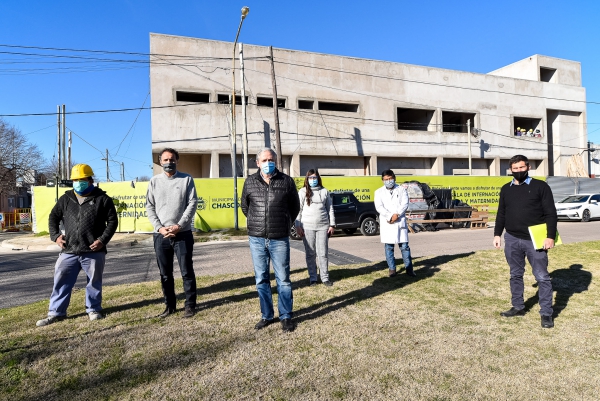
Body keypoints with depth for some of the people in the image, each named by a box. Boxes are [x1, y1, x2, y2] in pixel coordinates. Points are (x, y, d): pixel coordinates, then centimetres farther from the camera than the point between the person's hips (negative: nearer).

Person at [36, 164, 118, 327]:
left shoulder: (102, 199, -1)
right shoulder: (65, 199, 11)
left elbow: (112, 221, -2)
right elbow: (53, 217, 19)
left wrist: (102, 240, -11)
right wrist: (55, 235, 3)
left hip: (94, 252, -3)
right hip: (69, 251, 3)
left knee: (94, 282, 7)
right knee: (61, 281, 7)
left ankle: (94, 309, 23)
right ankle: (56, 312, 21)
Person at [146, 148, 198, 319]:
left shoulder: (186, 179, 2)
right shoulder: (154, 181, 9)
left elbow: (192, 203, -4)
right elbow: (150, 207, 5)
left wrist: (179, 225, -13)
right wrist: (159, 228, -8)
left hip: (183, 234, -2)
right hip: (161, 235, 3)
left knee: (187, 271, 2)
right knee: (165, 274, 11)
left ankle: (190, 305, 14)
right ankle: (170, 305, 24)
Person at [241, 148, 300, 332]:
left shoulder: (287, 181, -2)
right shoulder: (250, 182, 2)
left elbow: (294, 207, 11)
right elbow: (244, 206, 17)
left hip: (279, 239, -2)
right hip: (256, 239, 2)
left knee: (283, 279, 5)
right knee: (261, 279, 11)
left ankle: (286, 316, 19)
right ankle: (266, 315, 25)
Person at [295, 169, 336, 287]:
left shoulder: (324, 191, 9)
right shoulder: (303, 192, 3)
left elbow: (330, 209, 11)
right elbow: (298, 210, 1)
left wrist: (332, 225, 6)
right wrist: (298, 226, -5)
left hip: (323, 226, 1)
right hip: (307, 227, -1)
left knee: (323, 253, 3)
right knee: (310, 254, 5)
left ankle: (325, 278, 13)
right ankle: (312, 278, 15)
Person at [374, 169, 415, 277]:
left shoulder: (402, 189, 10)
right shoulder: (379, 192, 8)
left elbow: (405, 204, -2)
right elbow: (379, 207, -5)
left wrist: (397, 215, -16)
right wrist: (390, 217, -17)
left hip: (400, 222, 0)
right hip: (386, 223, 0)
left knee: (404, 246, 0)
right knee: (388, 247, 3)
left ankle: (409, 268, 8)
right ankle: (392, 269, 13)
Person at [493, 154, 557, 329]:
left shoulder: (540, 186, -2)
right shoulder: (506, 189, 11)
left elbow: (550, 213, -5)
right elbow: (501, 214, 15)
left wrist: (550, 236, -11)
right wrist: (497, 234, 8)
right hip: (512, 239, 4)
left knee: (542, 277, 2)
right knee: (515, 275, 13)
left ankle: (546, 313, 13)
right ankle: (518, 307, 26)